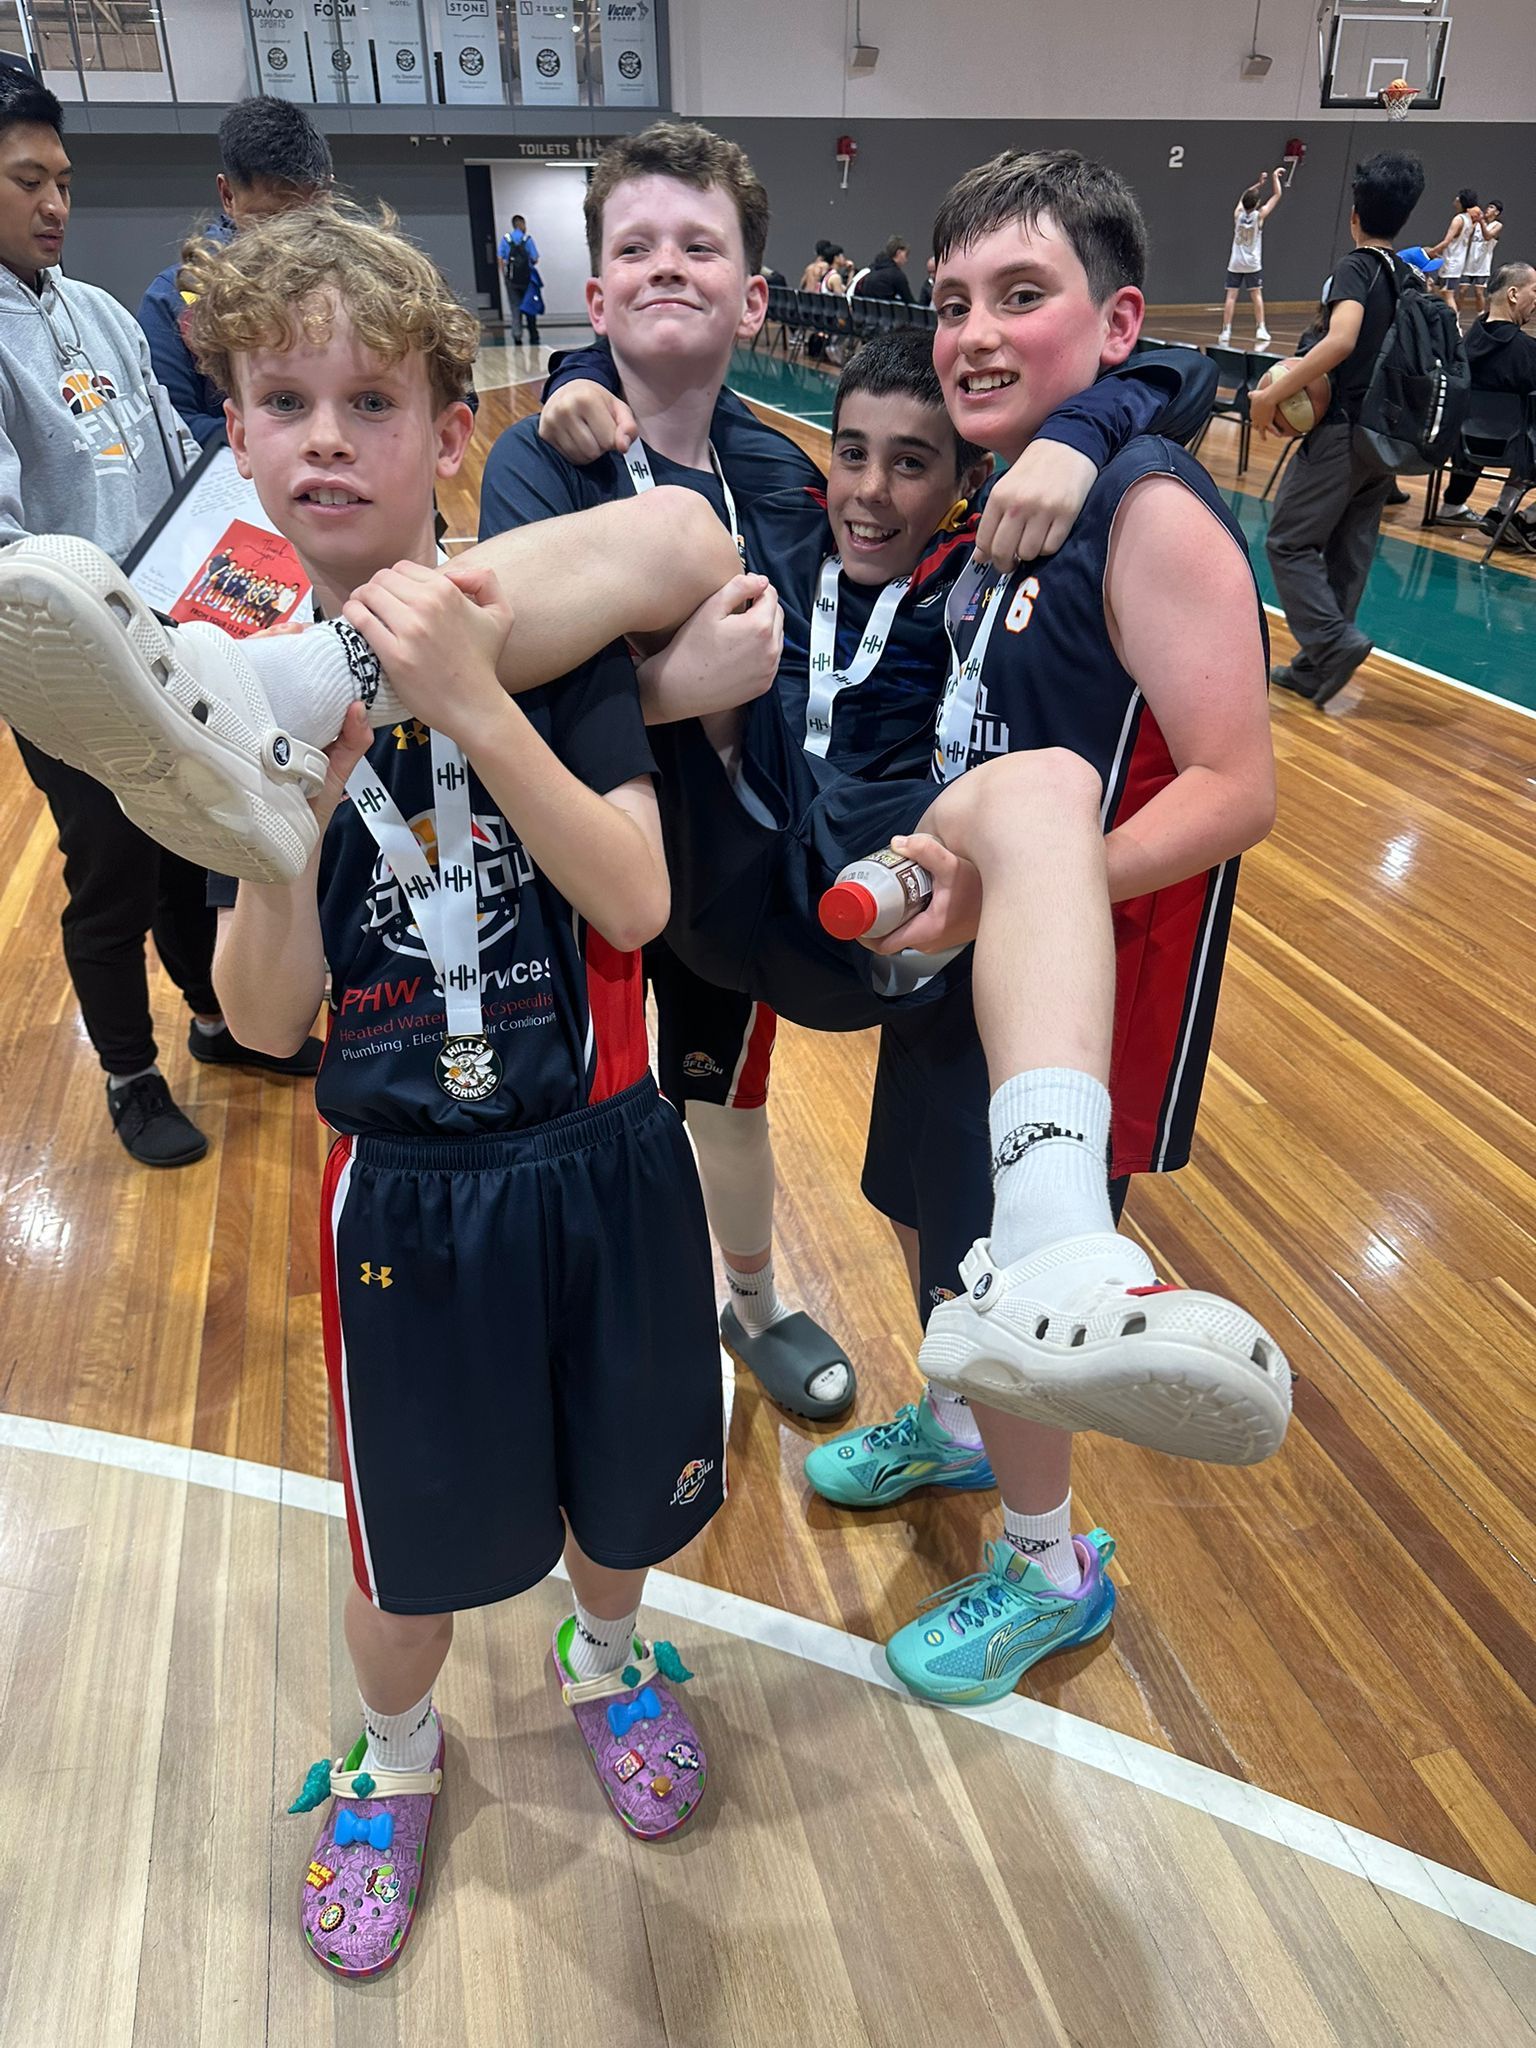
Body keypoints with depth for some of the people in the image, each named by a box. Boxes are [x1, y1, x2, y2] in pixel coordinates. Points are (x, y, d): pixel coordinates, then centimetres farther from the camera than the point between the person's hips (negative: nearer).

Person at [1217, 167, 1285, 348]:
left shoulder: (1237, 213, 2)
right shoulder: (1259, 215, -5)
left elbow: (1245, 197, 24)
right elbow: (1277, 195, 3)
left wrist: (1259, 184, 33)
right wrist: (1275, 176, 13)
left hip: (1235, 264, 2)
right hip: (1252, 264, -2)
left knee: (1231, 297, -2)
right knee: (1256, 295, 2)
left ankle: (1225, 333, -7)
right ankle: (1260, 331, -2)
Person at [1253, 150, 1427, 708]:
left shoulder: (1355, 268, -11)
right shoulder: (1411, 280, 13)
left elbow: (1341, 340, -29)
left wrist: (1274, 393, -25)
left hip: (1343, 432, -8)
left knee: (1289, 542, -1)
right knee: (1347, 554, 11)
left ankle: (1334, 640, -15)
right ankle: (1315, 667, 15)